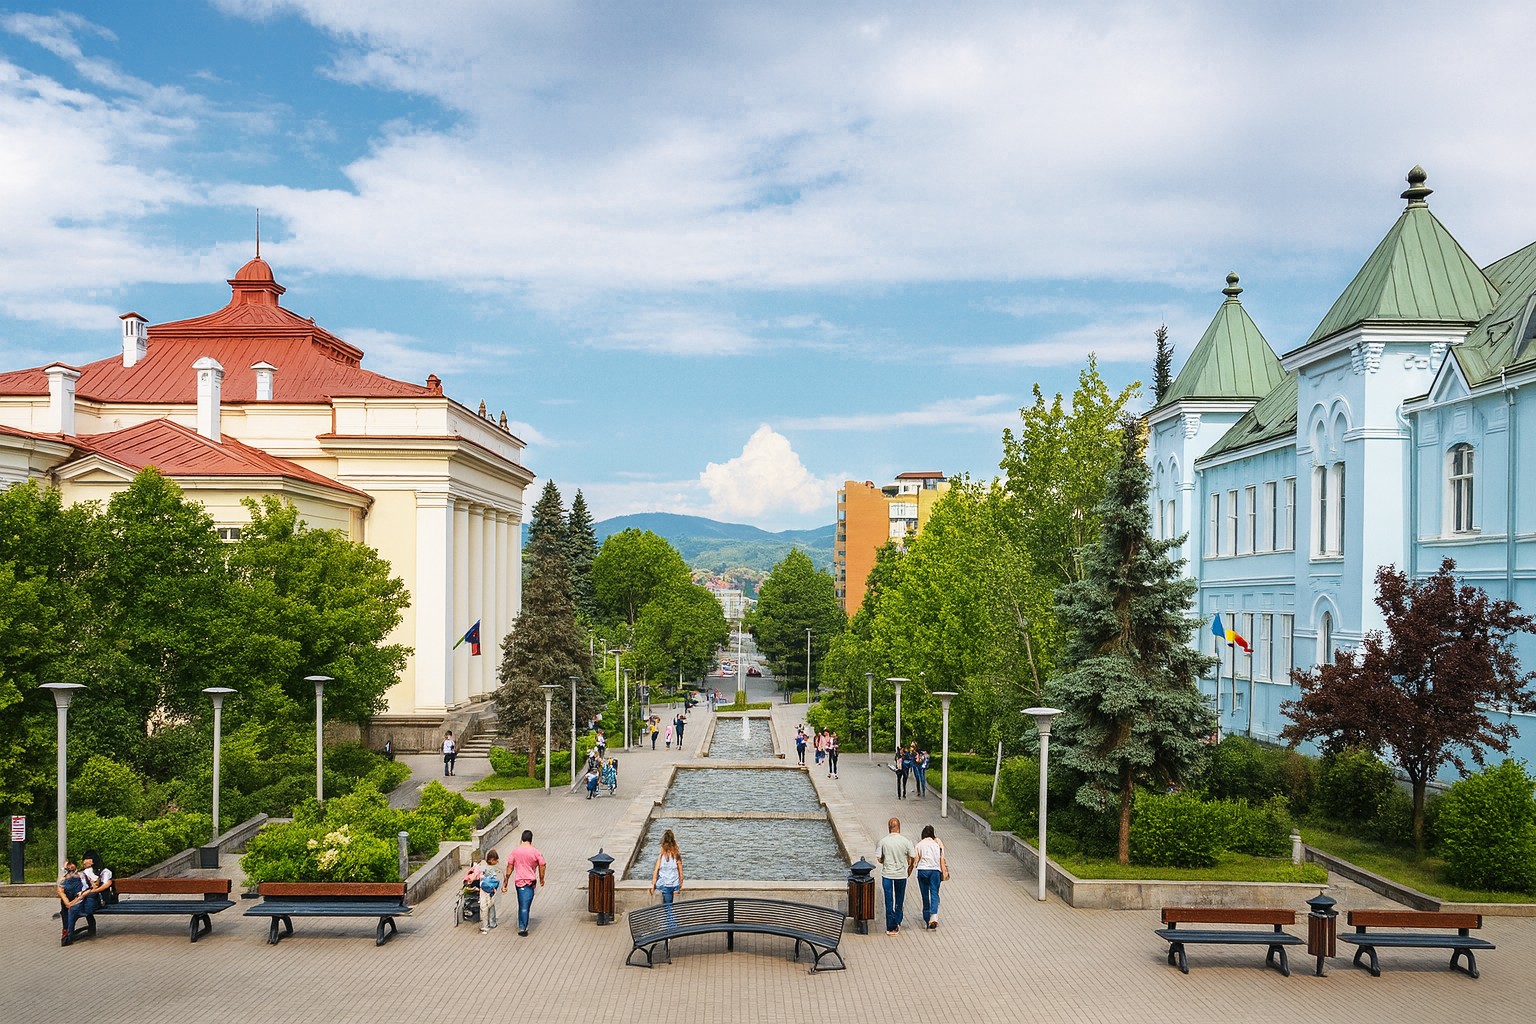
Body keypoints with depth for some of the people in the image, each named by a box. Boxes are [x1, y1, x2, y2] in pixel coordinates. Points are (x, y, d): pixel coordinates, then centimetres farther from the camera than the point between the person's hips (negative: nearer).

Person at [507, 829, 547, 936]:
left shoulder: (515, 851, -1)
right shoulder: (535, 851, -9)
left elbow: (510, 867, 2)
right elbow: (542, 865, -6)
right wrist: (541, 879, 9)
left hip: (518, 881, 3)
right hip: (529, 882, -3)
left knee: (522, 904, 16)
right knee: (525, 906, 0)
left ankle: (522, 926, 23)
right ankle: (522, 928, 0)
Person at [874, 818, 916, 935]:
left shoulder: (883, 841, -8)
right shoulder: (906, 841, -8)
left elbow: (878, 858, -6)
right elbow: (913, 858, -4)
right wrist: (910, 868, 14)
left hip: (887, 874, 0)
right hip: (901, 874, 1)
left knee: (889, 900, 6)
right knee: (899, 900, 19)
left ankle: (891, 927, 6)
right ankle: (897, 923, 28)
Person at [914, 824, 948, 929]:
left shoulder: (919, 844, 2)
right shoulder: (938, 844, 7)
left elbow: (916, 860, -1)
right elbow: (942, 860, 5)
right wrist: (944, 873, 10)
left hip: (922, 870, 0)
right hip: (935, 870, 0)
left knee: (925, 895, 9)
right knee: (934, 894, 0)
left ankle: (926, 920, 13)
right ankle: (934, 916, -21)